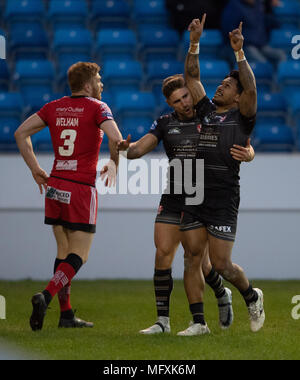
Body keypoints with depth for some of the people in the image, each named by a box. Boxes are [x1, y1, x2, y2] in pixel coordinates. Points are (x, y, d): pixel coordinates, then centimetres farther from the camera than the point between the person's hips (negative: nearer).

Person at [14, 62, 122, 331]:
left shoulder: (54, 107, 10)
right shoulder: (96, 107, -6)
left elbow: (21, 132, 11)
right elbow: (116, 139, -19)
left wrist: (35, 168, 15)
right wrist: (113, 164, 1)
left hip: (55, 186, 6)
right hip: (81, 189, -6)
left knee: (64, 252, 14)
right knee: (78, 256, -2)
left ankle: (66, 314, 13)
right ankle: (45, 296, -23)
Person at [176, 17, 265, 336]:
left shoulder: (241, 118, 1)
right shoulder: (206, 110, 14)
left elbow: (251, 89, -15)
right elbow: (191, 76, 14)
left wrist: (239, 53, -21)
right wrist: (194, 43, 3)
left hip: (223, 203, -5)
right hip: (193, 199, 5)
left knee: (221, 265, -4)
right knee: (193, 260, 1)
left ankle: (252, 297, 24)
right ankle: (198, 322, 6)